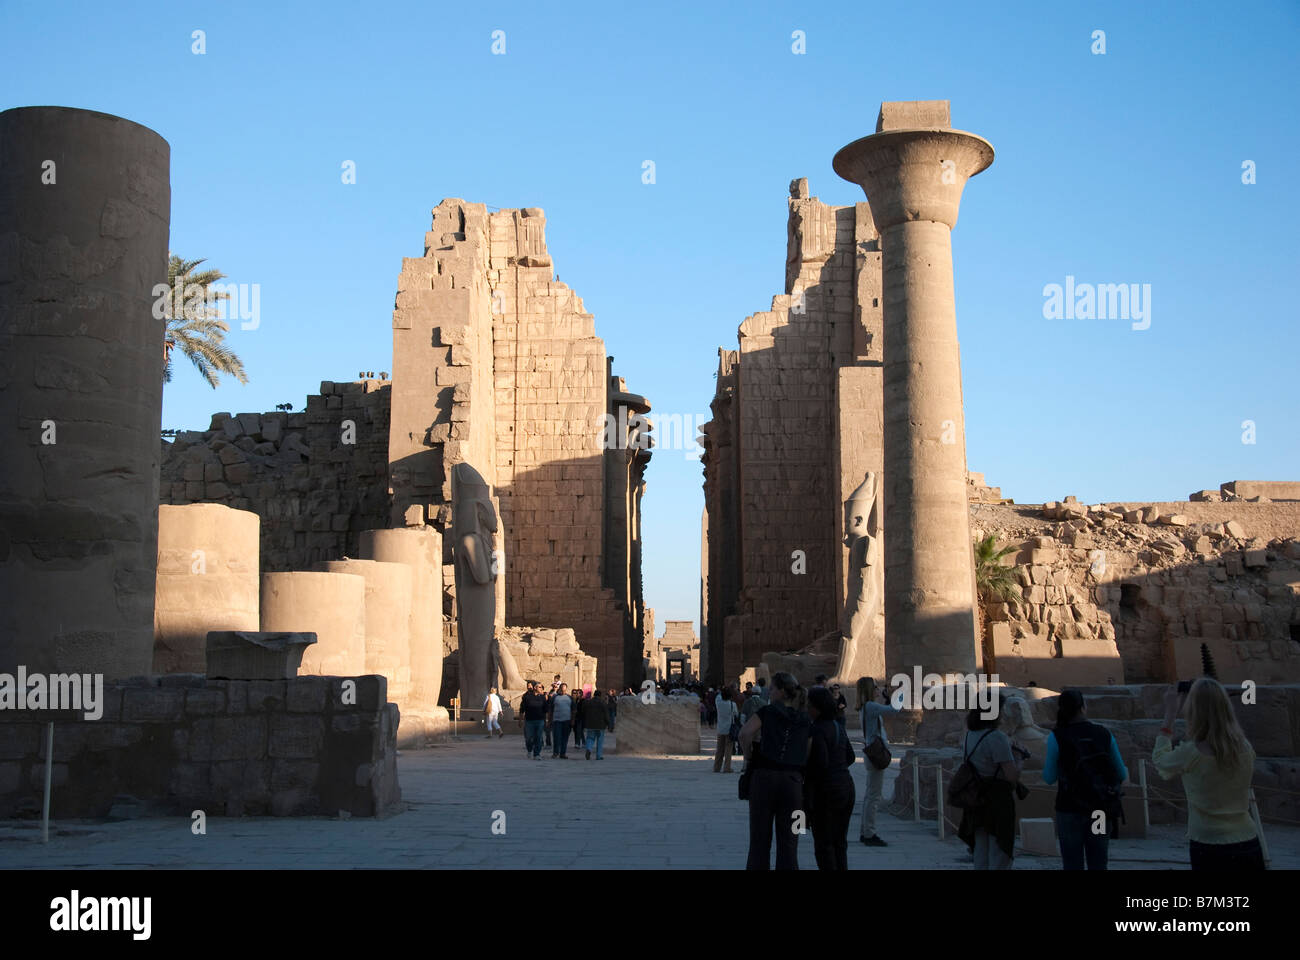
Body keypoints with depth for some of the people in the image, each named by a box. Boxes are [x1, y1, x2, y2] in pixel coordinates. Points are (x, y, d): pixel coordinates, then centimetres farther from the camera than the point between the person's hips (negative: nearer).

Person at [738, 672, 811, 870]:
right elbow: (807, 755, 8)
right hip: (793, 779, 2)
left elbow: (745, 733, -12)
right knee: (788, 841, 7)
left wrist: (748, 757, 2)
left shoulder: (768, 711, 2)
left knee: (760, 838, 6)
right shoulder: (804, 720, 13)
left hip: (764, 776, -2)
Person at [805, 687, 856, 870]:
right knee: (839, 843, 15)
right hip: (846, 786, 8)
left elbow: (821, 763, -22)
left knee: (823, 844, 0)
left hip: (824, 792, -8)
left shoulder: (817, 730, -15)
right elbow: (850, 757, 19)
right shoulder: (838, 728, 10)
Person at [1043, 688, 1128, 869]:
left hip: (1070, 809, -2)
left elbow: (1049, 779, -3)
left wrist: (1045, 764, 16)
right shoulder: (1104, 734, 0)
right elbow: (1122, 775, 4)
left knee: (1072, 864, 5)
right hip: (1100, 811, 2)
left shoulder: (1056, 737, -8)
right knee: (1098, 864, 10)